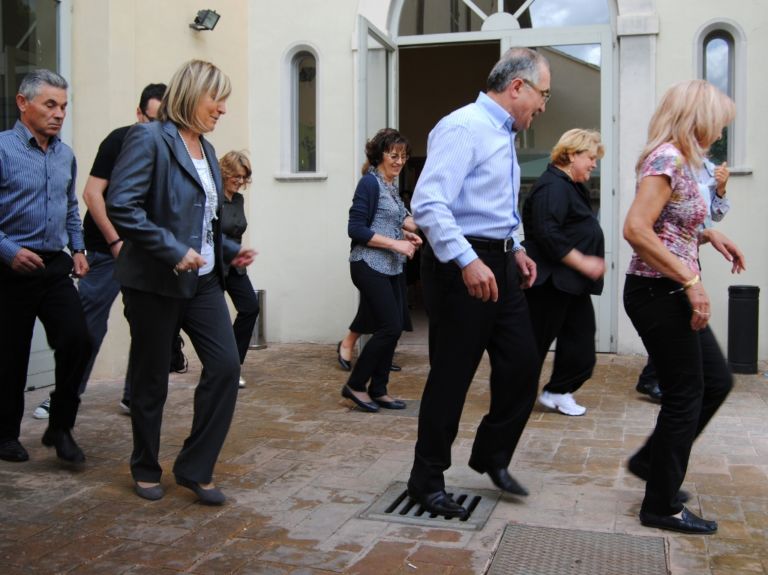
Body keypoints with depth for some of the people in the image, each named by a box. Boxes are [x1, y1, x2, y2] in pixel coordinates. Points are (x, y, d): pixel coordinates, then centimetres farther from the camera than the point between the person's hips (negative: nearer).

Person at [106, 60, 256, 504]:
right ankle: (146, 469, 28)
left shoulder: (205, 149, 13)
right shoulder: (149, 139, -11)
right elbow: (121, 205, -20)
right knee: (152, 379, 7)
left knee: (226, 366, -3)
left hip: (203, 280, 7)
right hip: (157, 281, -7)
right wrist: (173, 251, -23)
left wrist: (230, 250, 7)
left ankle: (196, 468, 11)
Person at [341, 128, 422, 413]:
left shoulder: (391, 184, 14)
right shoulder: (370, 182, -11)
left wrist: (406, 234, 2)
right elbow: (356, 229, -16)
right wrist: (396, 243, -17)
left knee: (389, 328, 8)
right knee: (390, 327, -9)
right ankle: (355, 385, 5)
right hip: (370, 266, -8)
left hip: (390, 268, 9)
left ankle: (378, 390, 18)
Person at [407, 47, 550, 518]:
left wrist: (516, 249, 16)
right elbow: (428, 204, -25)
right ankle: (427, 480, 17)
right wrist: (468, 261, -31)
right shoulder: (463, 128, -14)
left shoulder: (504, 134, 17)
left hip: (500, 265, 9)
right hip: (462, 266, -9)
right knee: (451, 376, 0)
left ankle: (492, 457, 31)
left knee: (522, 365, 10)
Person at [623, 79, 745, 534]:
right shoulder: (668, 158, -16)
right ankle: (663, 507, 17)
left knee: (717, 381, 18)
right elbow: (636, 229, -27)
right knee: (685, 395, 1)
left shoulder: (678, 160, 13)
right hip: (660, 293, -10)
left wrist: (707, 235, 5)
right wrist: (692, 280, -24)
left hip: (672, 294, 10)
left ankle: (653, 462, 30)